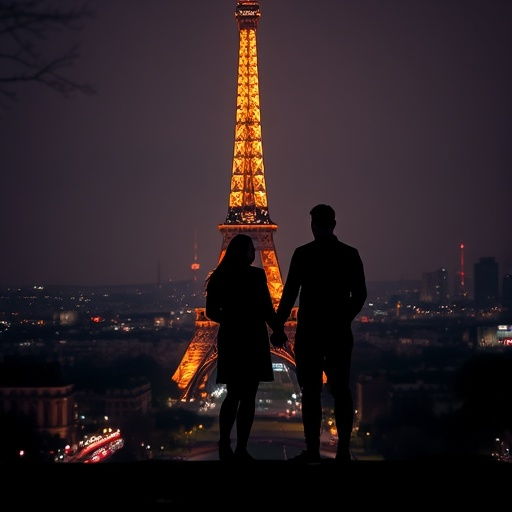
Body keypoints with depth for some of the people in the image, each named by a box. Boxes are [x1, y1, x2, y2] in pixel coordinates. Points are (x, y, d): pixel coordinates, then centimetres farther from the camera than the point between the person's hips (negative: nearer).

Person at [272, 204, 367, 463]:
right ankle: (343, 449, 2)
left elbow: (289, 294, -8)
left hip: (309, 332, -3)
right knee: (340, 389, 6)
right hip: (339, 332, 3)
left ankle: (312, 450, -2)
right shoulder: (350, 254, 2)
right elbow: (360, 295, 6)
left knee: (311, 391, 1)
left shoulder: (303, 254, -7)